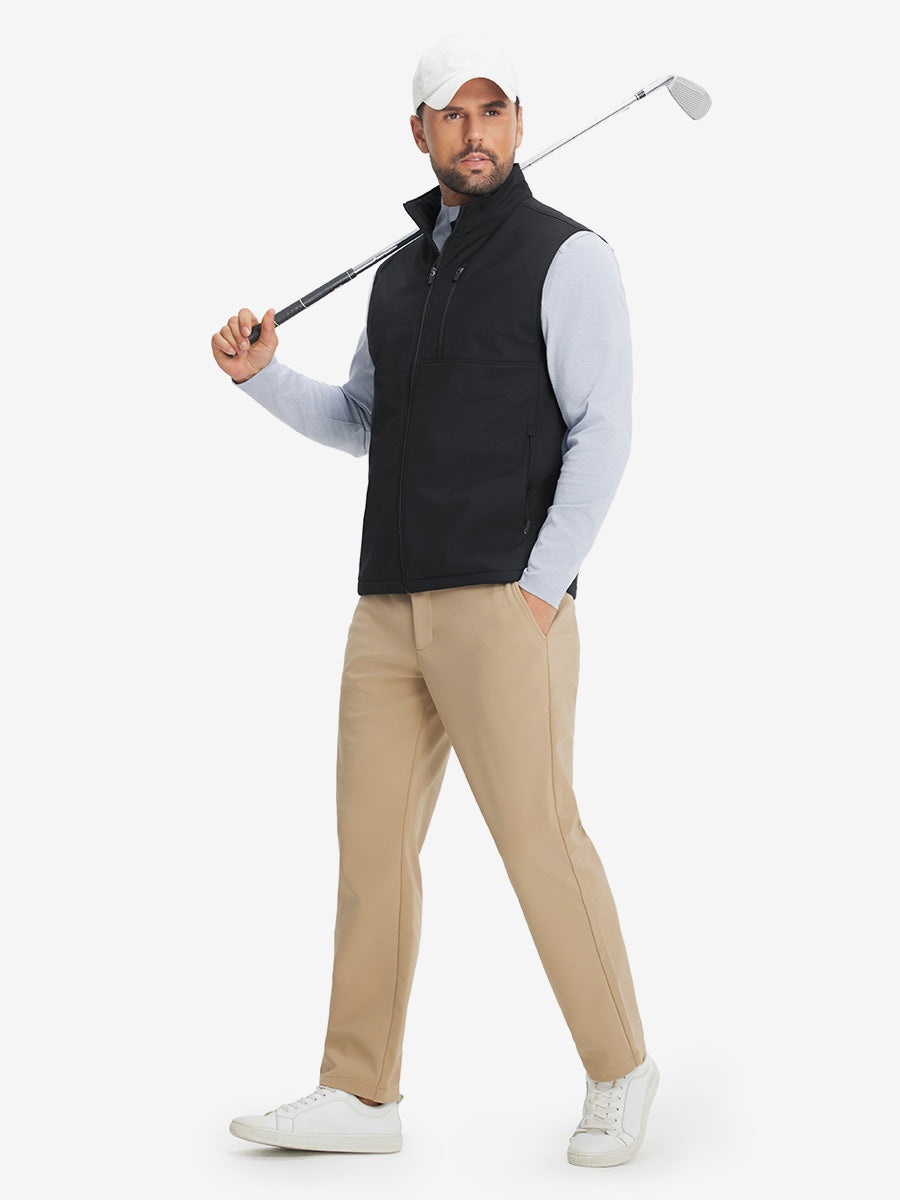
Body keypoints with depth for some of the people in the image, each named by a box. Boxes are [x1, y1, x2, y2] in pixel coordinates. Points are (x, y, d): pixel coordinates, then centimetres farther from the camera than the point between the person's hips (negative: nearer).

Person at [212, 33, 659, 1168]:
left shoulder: (568, 256, -3)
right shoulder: (400, 272, 17)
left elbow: (601, 433, -9)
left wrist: (540, 589, -16)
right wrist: (262, 376, 9)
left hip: (504, 600, -7)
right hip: (390, 604, 7)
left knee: (539, 838, -7)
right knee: (372, 839, 6)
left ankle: (618, 1066, 11)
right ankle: (361, 1096, 14)